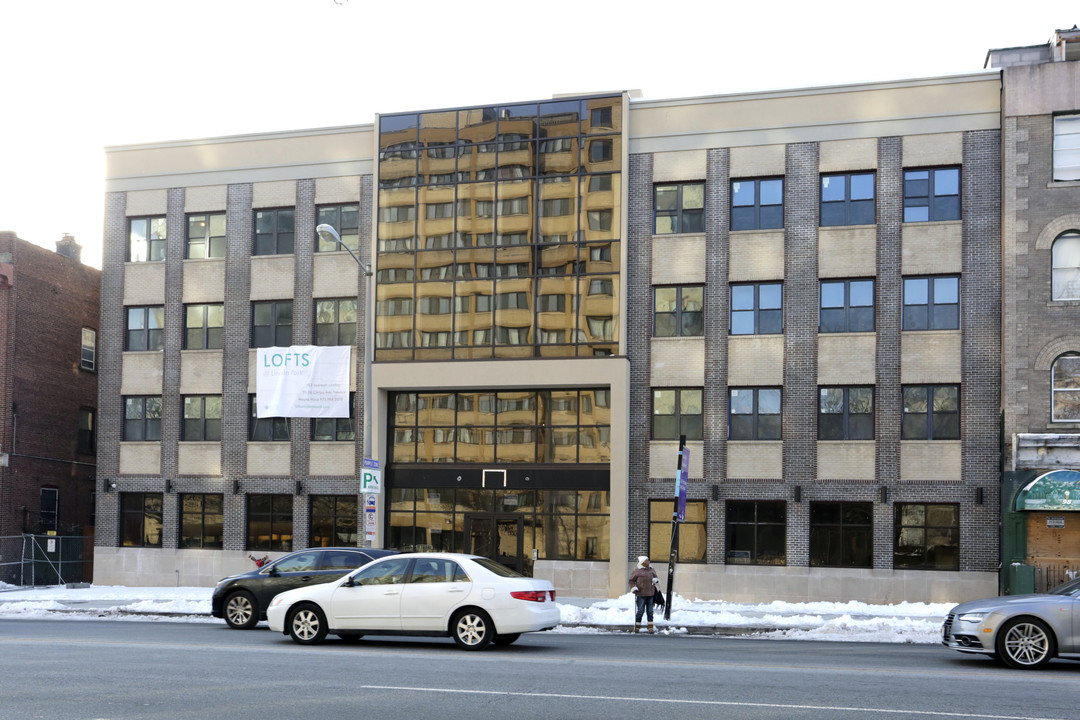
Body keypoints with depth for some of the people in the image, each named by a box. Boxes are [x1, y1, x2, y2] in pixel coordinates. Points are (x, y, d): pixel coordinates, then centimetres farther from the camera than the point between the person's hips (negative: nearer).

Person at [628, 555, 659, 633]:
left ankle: (650, 627, 15)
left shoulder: (651, 570, 11)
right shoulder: (637, 571, -5)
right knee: (640, 611, -5)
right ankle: (637, 627, 9)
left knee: (650, 611, 8)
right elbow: (631, 580, 1)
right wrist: (633, 588, -12)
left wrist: (656, 580, 2)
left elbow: (655, 577, 24)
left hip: (650, 594, 5)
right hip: (641, 594, -5)